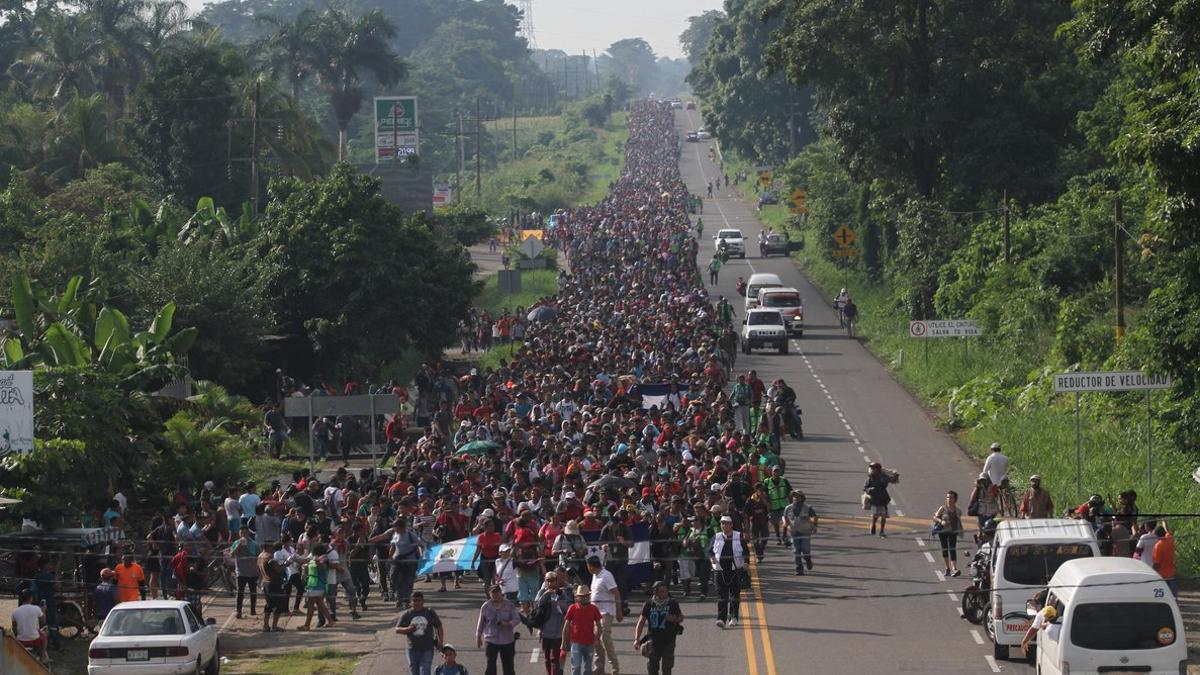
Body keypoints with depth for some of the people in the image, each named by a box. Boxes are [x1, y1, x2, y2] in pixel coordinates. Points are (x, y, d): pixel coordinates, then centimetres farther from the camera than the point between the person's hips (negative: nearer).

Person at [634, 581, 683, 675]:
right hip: (653, 640, 1)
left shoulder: (672, 604, 0)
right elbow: (641, 622, 5)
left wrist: (675, 619, -12)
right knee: (652, 667, 5)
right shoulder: (649, 605, 1)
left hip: (668, 641, -1)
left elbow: (681, 618, 12)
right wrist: (637, 639, -2)